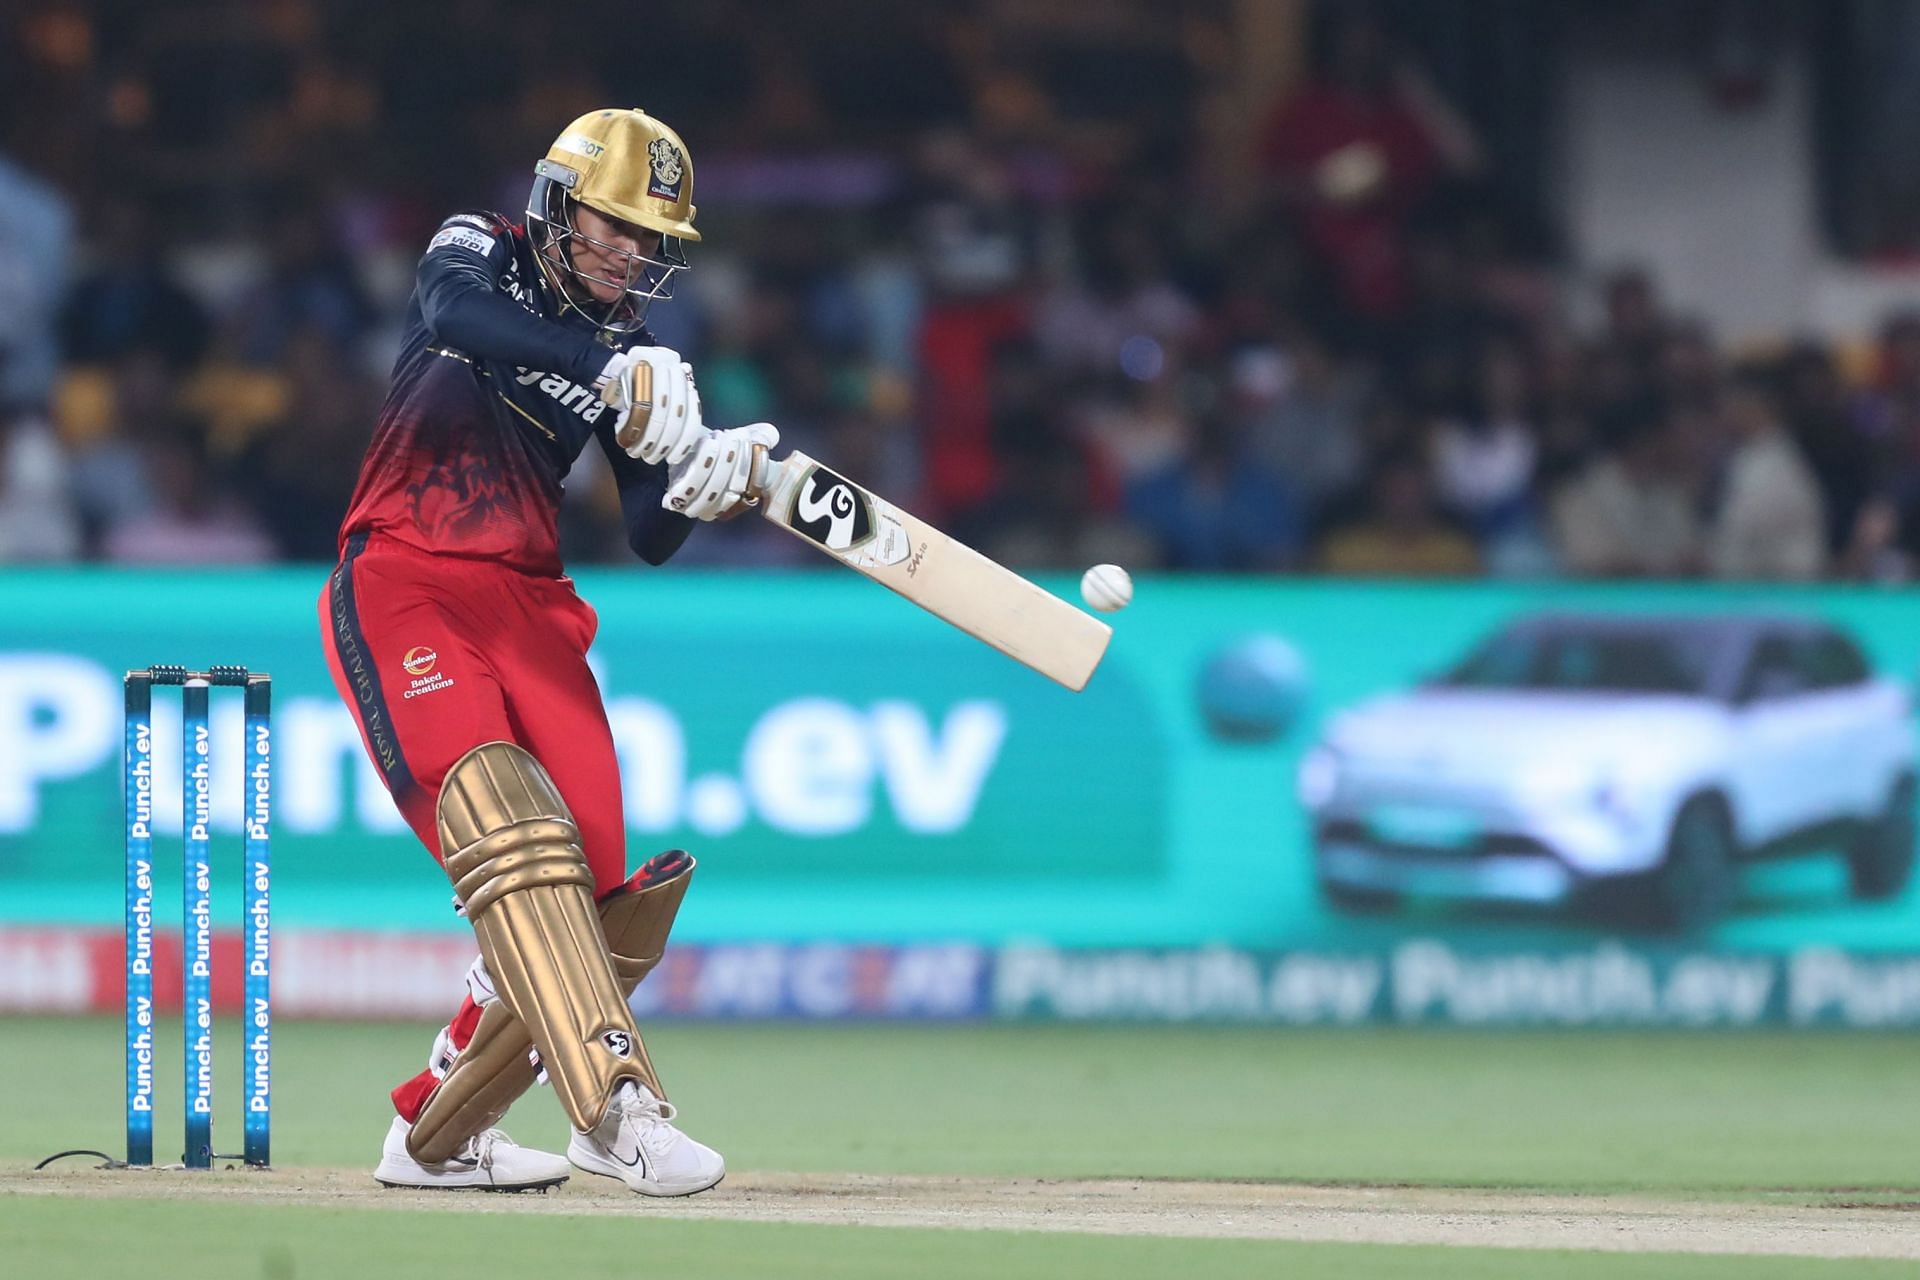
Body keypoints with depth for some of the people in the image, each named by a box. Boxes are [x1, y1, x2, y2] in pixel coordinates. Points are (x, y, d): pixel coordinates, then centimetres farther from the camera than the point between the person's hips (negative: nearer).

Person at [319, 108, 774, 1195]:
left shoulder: (631, 351, 13)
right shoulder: (481, 256, 0)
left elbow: (652, 539, 8)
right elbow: (454, 315, -27)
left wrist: (714, 482, -16)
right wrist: (614, 367, -40)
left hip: (531, 607, 6)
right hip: (402, 594, -6)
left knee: (595, 880, -5)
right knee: (504, 821, -27)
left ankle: (439, 1135, 10)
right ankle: (615, 1104, -40)